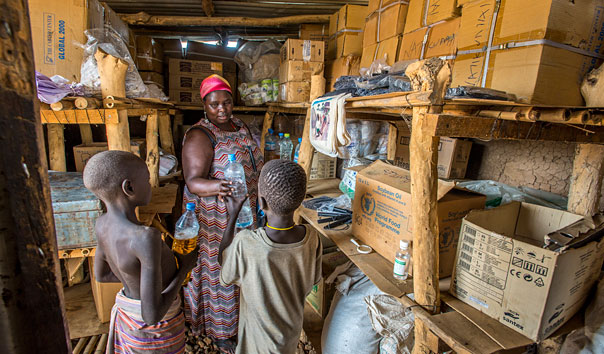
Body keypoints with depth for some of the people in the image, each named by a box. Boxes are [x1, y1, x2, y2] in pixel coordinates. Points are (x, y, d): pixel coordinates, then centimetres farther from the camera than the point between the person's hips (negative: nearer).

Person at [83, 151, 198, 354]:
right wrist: (183, 269, -20)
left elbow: (101, 274, 6)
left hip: (126, 317, 6)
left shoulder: (102, 224, -11)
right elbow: (152, 315, -32)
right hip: (158, 329, -6)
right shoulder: (146, 238, -37)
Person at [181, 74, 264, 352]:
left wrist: (257, 202, 18)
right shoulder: (200, 136, -20)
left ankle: (235, 316, 49)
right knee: (217, 271, 9)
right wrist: (215, 187, -50)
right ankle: (218, 331, 33)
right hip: (215, 219, -7)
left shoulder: (239, 126, 5)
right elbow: (193, 181, -29)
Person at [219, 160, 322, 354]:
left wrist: (232, 216, -14)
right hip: (292, 328, 3)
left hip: (259, 333, -2)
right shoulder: (312, 238, -25)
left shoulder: (244, 244, -37)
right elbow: (313, 280, -8)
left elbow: (225, 277, -15)